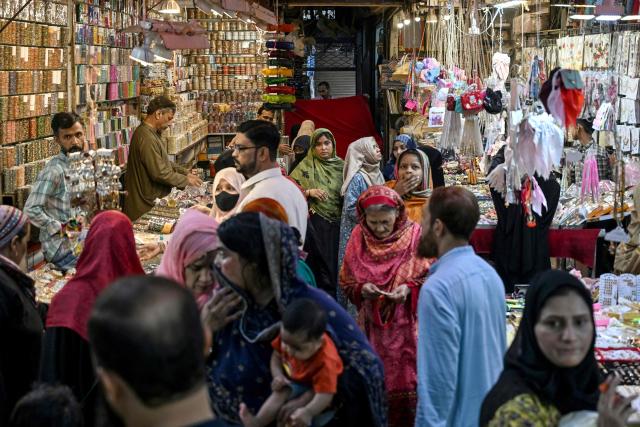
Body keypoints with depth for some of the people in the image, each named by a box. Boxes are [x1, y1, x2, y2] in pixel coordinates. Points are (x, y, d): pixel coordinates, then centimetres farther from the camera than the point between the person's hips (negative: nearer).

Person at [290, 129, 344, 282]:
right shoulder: (306, 166, 0)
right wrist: (309, 192, -16)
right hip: (316, 223, -3)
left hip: (338, 224, 3)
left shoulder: (341, 166, 8)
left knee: (337, 265, 1)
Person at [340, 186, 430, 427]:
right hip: (372, 326, 3)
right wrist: (361, 288, -14)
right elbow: (346, 282, 6)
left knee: (406, 380, 1)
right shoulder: (358, 237, -1)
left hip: (406, 324, -2)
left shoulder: (415, 234, -10)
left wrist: (410, 288, -21)